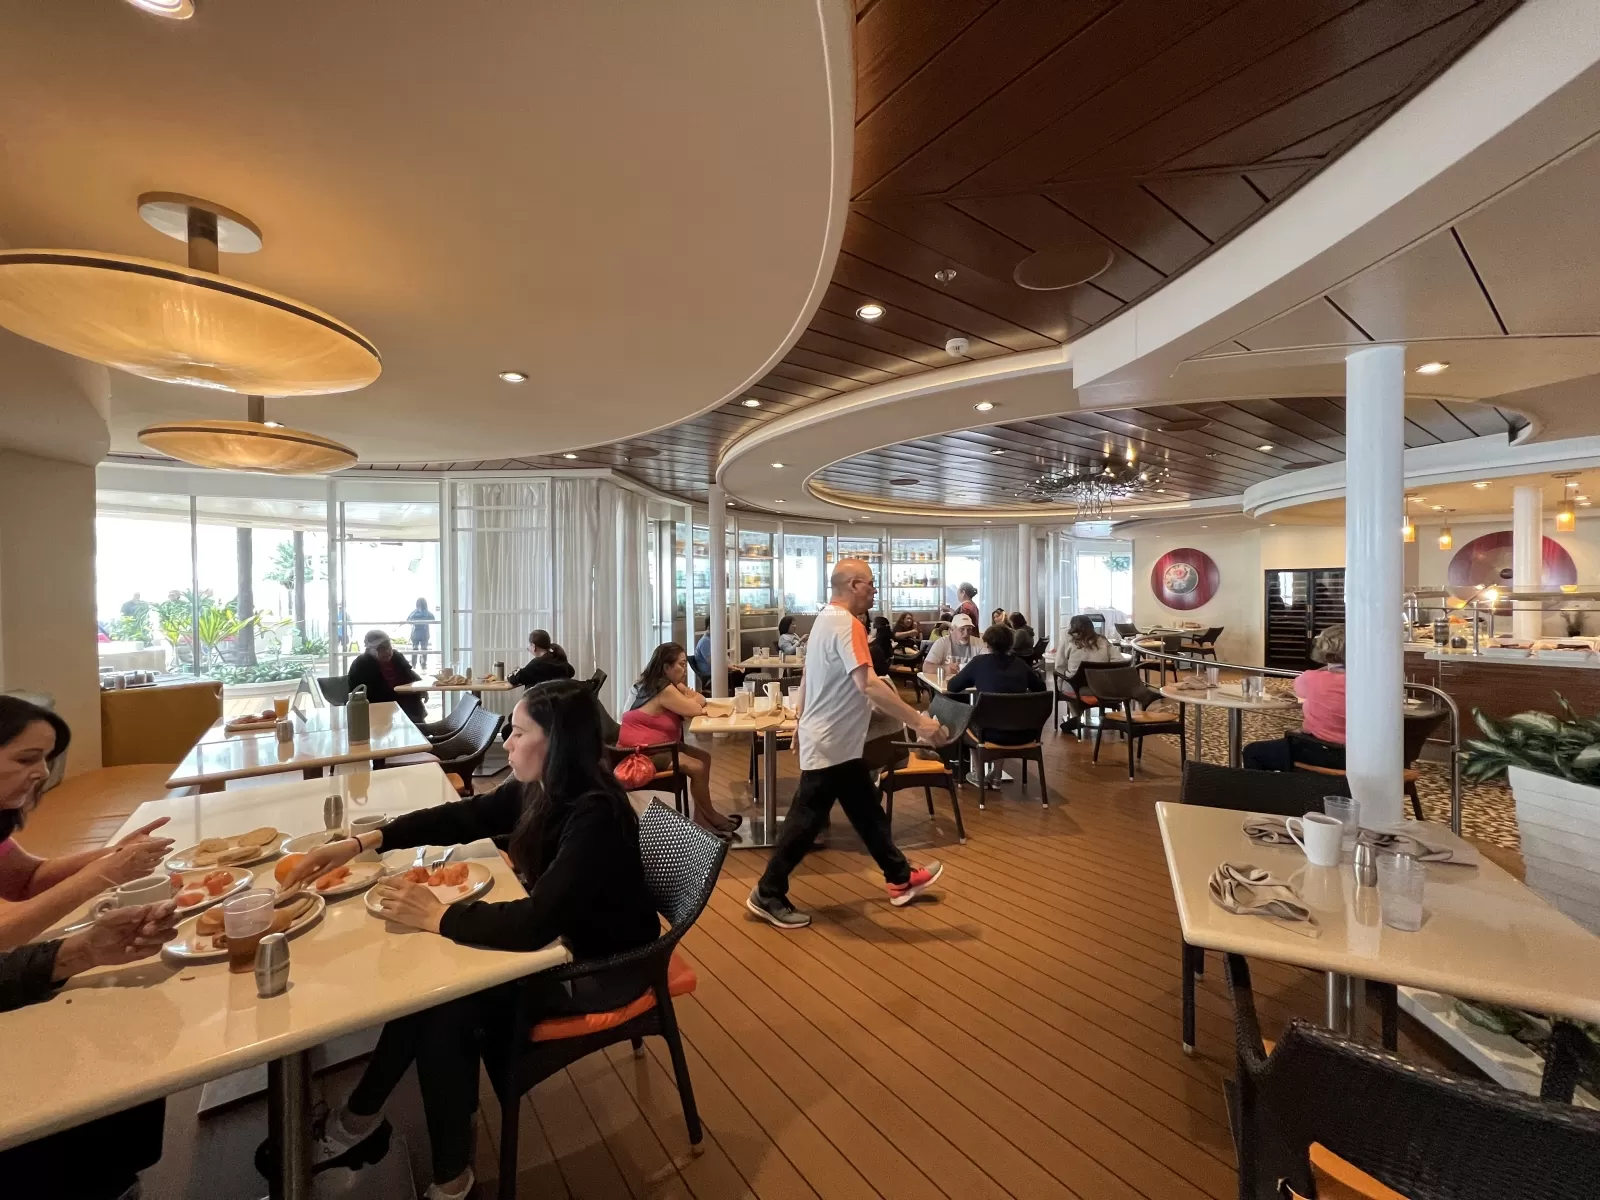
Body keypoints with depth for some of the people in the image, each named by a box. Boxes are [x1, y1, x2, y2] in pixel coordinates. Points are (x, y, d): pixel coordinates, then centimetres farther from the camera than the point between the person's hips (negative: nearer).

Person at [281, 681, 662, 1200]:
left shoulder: (595, 816, -33)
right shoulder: (543, 788, -7)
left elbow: (533, 924, -35)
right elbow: (462, 817, 4)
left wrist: (436, 915, -25)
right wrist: (363, 842, -2)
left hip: (603, 967, -7)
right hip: (559, 939, 7)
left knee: (446, 1008, -11)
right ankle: (361, 1121, 14)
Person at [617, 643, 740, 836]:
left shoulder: (673, 684, 9)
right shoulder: (665, 690, -22)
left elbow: (701, 700, 8)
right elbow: (696, 709, -21)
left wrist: (690, 696, -12)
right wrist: (690, 698, -1)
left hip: (657, 744, 10)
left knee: (704, 758, 3)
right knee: (697, 768, -15)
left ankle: (700, 817, 8)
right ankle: (711, 817, 7)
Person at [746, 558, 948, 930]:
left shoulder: (826, 619, 10)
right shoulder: (847, 624, -22)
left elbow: (808, 679, 17)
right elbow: (868, 685, -35)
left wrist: (802, 724, 25)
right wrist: (919, 722, -34)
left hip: (837, 742, 10)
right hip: (831, 745, -10)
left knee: (867, 812, 19)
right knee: (806, 820, 2)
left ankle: (900, 877, 33)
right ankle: (767, 895, 16)